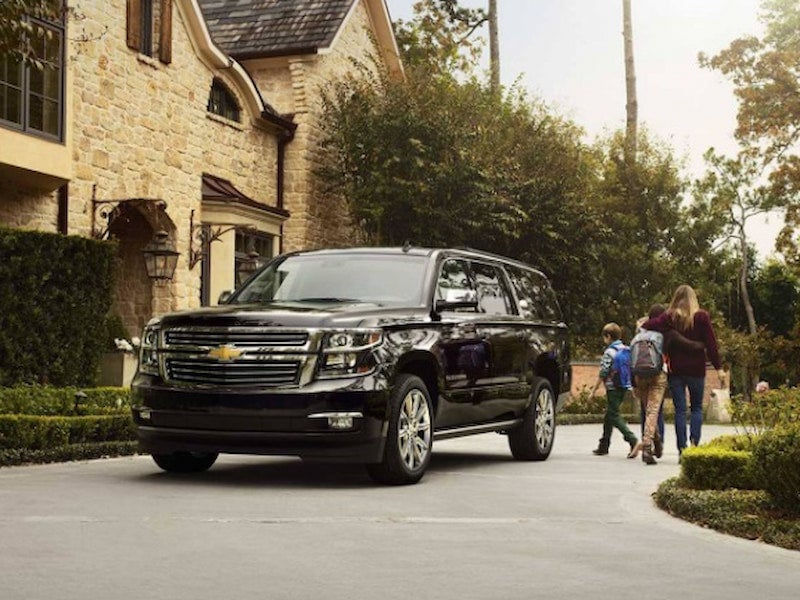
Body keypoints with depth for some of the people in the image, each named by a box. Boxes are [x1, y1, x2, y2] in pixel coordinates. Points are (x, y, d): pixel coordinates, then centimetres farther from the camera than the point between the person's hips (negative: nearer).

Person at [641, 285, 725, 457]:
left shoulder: (669, 317, -2)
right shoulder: (702, 317, -3)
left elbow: (650, 325, -19)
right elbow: (711, 344, -5)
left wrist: (642, 324, 4)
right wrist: (719, 368, -2)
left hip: (675, 370, 0)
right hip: (696, 370, 0)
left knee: (680, 410, 4)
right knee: (697, 407, 14)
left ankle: (682, 449, -1)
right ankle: (694, 442, -5)